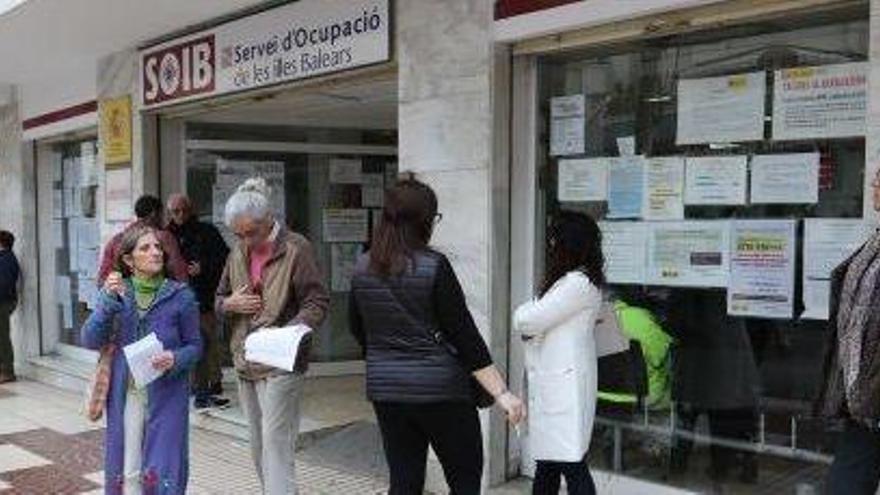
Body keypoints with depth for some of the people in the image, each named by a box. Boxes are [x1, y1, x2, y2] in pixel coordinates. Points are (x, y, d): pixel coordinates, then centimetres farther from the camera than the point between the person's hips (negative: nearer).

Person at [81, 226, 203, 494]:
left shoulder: (181, 296, -4)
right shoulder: (115, 292, 3)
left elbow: (195, 345, 3)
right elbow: (90, 341, -4)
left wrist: (175, 360, -18)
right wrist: (108, 301, -16)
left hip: (167, 393, -2)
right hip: (125, 393, 2)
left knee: (162, 469, 0)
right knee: (128, 471, 7)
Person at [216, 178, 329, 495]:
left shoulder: (296, 249, -10)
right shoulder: (238, 253, 10)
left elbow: (317, 302, -11)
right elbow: (219, 301, 20)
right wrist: (229, 304, -4)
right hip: (245, 363, 7)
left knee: (276, 448, -8)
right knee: (258, 448, 16)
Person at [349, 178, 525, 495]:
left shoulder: (362, 269, 1)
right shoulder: (434, 267, -14)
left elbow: (357, 329, 14)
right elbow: (464, 334, -15)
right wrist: (501, 392, -12)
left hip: (385, 390, 5)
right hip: (441, 390, -5)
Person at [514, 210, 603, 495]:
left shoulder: (579, 283, -16)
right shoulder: (569, 280, 17)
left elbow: (528, 321, -16)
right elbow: (533, 325, 18)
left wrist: (522, 314, 5)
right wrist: (530, 319, -3)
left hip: (565, 385, -10)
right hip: (552, 385, 10)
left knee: (572, 464, -6)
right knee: (547, 462, 18)